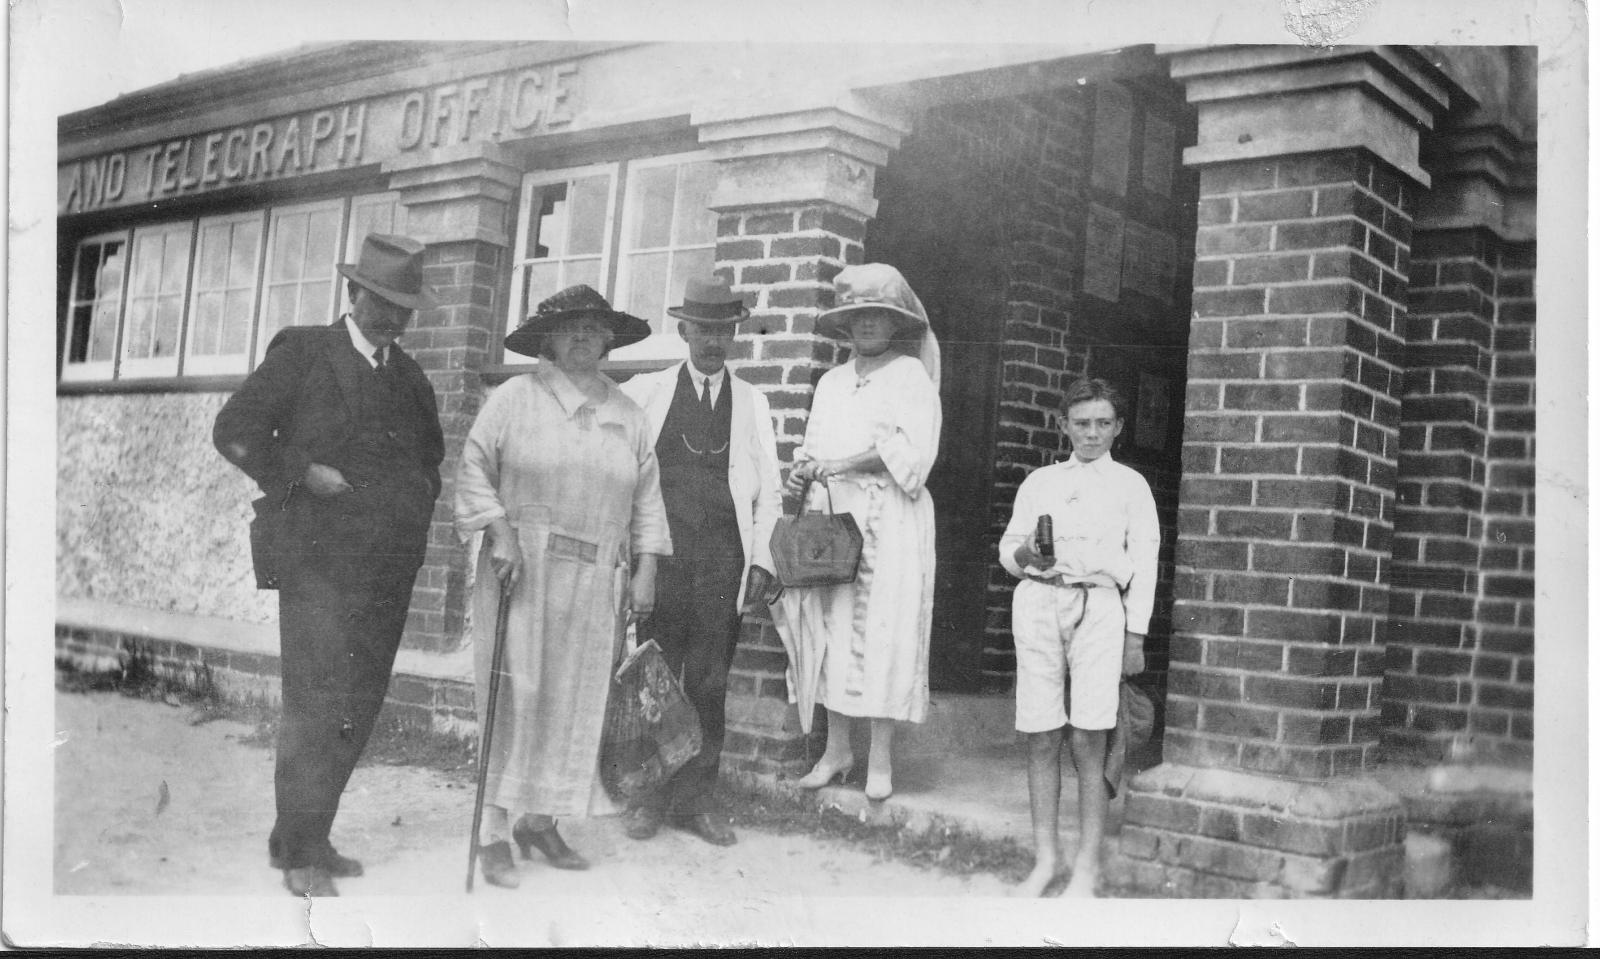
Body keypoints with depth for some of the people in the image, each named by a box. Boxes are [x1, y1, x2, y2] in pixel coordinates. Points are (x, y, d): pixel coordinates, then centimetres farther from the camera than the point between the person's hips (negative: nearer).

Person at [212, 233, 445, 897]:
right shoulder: (301, 352, 2)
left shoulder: (411, 377, 17)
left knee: (357, 710, 7)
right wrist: (302, 474, -11)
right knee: (317, 705, -8)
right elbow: (234, 431, -2)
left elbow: (431, 457, 30)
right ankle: (298, 854, 2)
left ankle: (309, 838, 19)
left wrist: (421, 496, 11)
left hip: (389, 568, 6)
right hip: (320, 560, -5)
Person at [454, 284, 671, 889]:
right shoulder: (515, 398, 1)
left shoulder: (628, 415, 12)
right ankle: (494, 834, 1)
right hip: (522, 568, -4)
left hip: (595, 582, 4)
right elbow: (475, 468, 0)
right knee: (515, 697, -5)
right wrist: (499, 532, -11)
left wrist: (645, 570, 6)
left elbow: (646, 498, 13)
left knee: (574, 700, 5)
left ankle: (540, 821, 18)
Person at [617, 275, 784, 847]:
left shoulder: (751, 402, 14)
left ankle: (697, 795, 12)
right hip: (660, 555, -1)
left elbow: (768, 490, 12)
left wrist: (762, 559, 3)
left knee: (710, 682, 3)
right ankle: (651, 793, 11)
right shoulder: (646, 392, 8)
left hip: (724, 558, 1)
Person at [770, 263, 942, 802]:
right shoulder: (832, 382, 19)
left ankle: (880, 757, 1)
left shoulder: (910, 375, 3)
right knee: (832, 627, 2)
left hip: (890, 519, -5)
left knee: (884, 628, -6)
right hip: (834, 515, 5)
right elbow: (815, 446, 18)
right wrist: (802, 472, -5)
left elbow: (911, 452, -9)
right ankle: (836, 749, 10)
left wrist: (840, 464, -15)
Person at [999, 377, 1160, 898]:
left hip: (1099, 606, -2)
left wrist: (1136, 634, 1)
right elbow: (1007, 548, 18)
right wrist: (1026, 554, -6)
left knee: (1088, 738, -8)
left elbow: (1143, 563, 9)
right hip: (1039, 602, 2)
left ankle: (1087, 865, 0)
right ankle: (1045, 858, 9)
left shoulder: (1130, 485, 13)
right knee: (1041, 737, 0)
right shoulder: (1039, 481, 18)